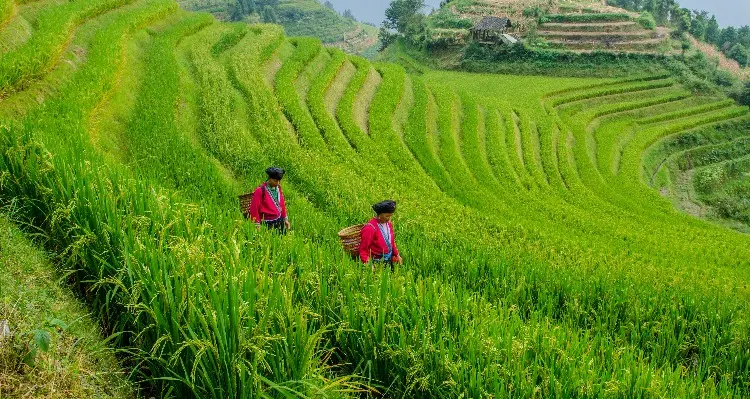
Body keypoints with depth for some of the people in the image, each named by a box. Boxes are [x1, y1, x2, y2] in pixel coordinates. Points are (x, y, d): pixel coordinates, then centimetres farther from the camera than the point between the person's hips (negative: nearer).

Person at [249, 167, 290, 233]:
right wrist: (257, 225, -11)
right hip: (267, 223, -6)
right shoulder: (260, 190, -14)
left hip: (279, 221, 6)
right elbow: (254, 208, -12)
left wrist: (285, 219, 19)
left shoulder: (278, 188, 6)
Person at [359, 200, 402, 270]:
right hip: (377, 262, -7)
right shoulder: (370, 228, -20)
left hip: (389, 260, 7)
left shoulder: (389, 224, 4)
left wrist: (396, 255, 12)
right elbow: (363, 249, -17)